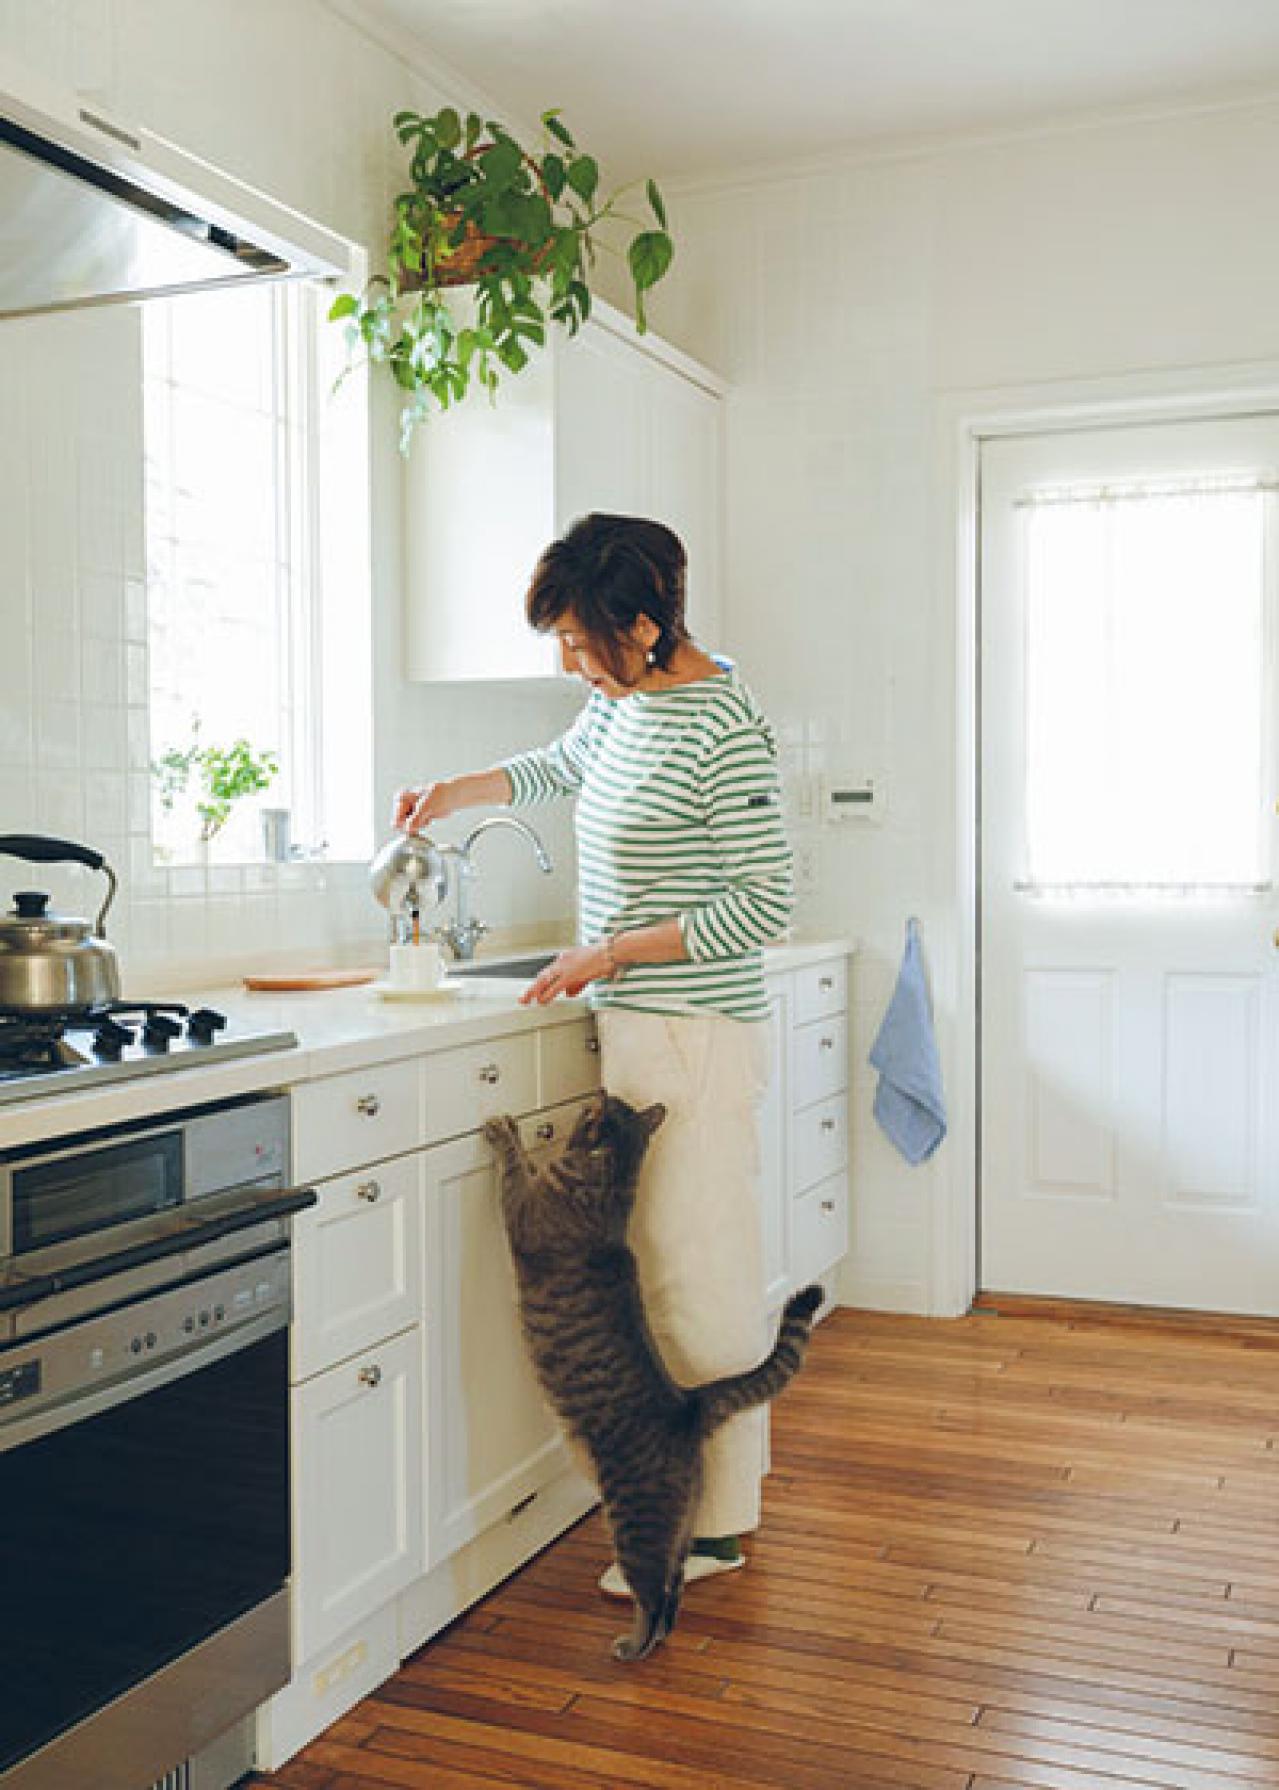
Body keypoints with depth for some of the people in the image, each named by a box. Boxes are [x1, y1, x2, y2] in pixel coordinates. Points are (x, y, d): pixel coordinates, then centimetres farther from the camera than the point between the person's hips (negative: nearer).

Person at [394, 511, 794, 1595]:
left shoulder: (721, 727, -18)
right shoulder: (621, 702, 9)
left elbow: (764, 903, -18)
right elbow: (560, 767, 32)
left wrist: (611, 952, -16)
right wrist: (451, 796, 20)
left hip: (696, 1037, -9)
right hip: (638, 1027, 9)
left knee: (698, 1275, -3)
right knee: (664, 1264, 15)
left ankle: (714, 1526, 10)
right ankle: (717, 1479, 29)